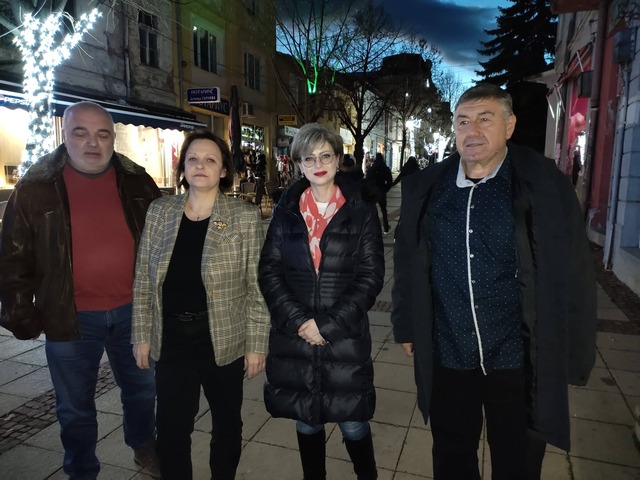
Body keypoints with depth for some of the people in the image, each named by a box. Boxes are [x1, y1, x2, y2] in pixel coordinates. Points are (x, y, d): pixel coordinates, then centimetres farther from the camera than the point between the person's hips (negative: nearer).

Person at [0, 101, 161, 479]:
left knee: (142, 389, 20)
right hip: (71, 318, -1)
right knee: (76, 408, 16)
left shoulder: (137, 181, -1)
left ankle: (144, 448, 46)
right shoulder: (36, 186, -6)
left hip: (132, 311, 2)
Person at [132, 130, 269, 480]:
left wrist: (256, 344, -8)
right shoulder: (159, 212, -1)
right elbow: (143, 281, 4)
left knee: (226, 422, 19)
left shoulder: (245, 217, -9)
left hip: (223, 340, -1)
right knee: (171, 428, 11)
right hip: (172, 340, 2)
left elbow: (257, 288, -8)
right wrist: (142, 335, 4)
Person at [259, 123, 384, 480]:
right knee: (306, 422, 16)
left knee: (353, 425, 8)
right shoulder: (286, 211, 5)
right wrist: (298, 320, -11)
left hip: (346, 337, -2)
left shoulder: (362, 212, 0)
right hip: (293, 337, 2)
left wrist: (327, 325, -12)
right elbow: (269, 271, 1)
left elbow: (370, 276, -5)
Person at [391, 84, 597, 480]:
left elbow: (573, 275, -5)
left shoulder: (546, 184, -9)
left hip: (518, 362, -2)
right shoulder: (425, 187, -1)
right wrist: (407, 327, 10)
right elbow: (407, 264, 6)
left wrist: (572, 358, -3)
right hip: (447, 358, 3)